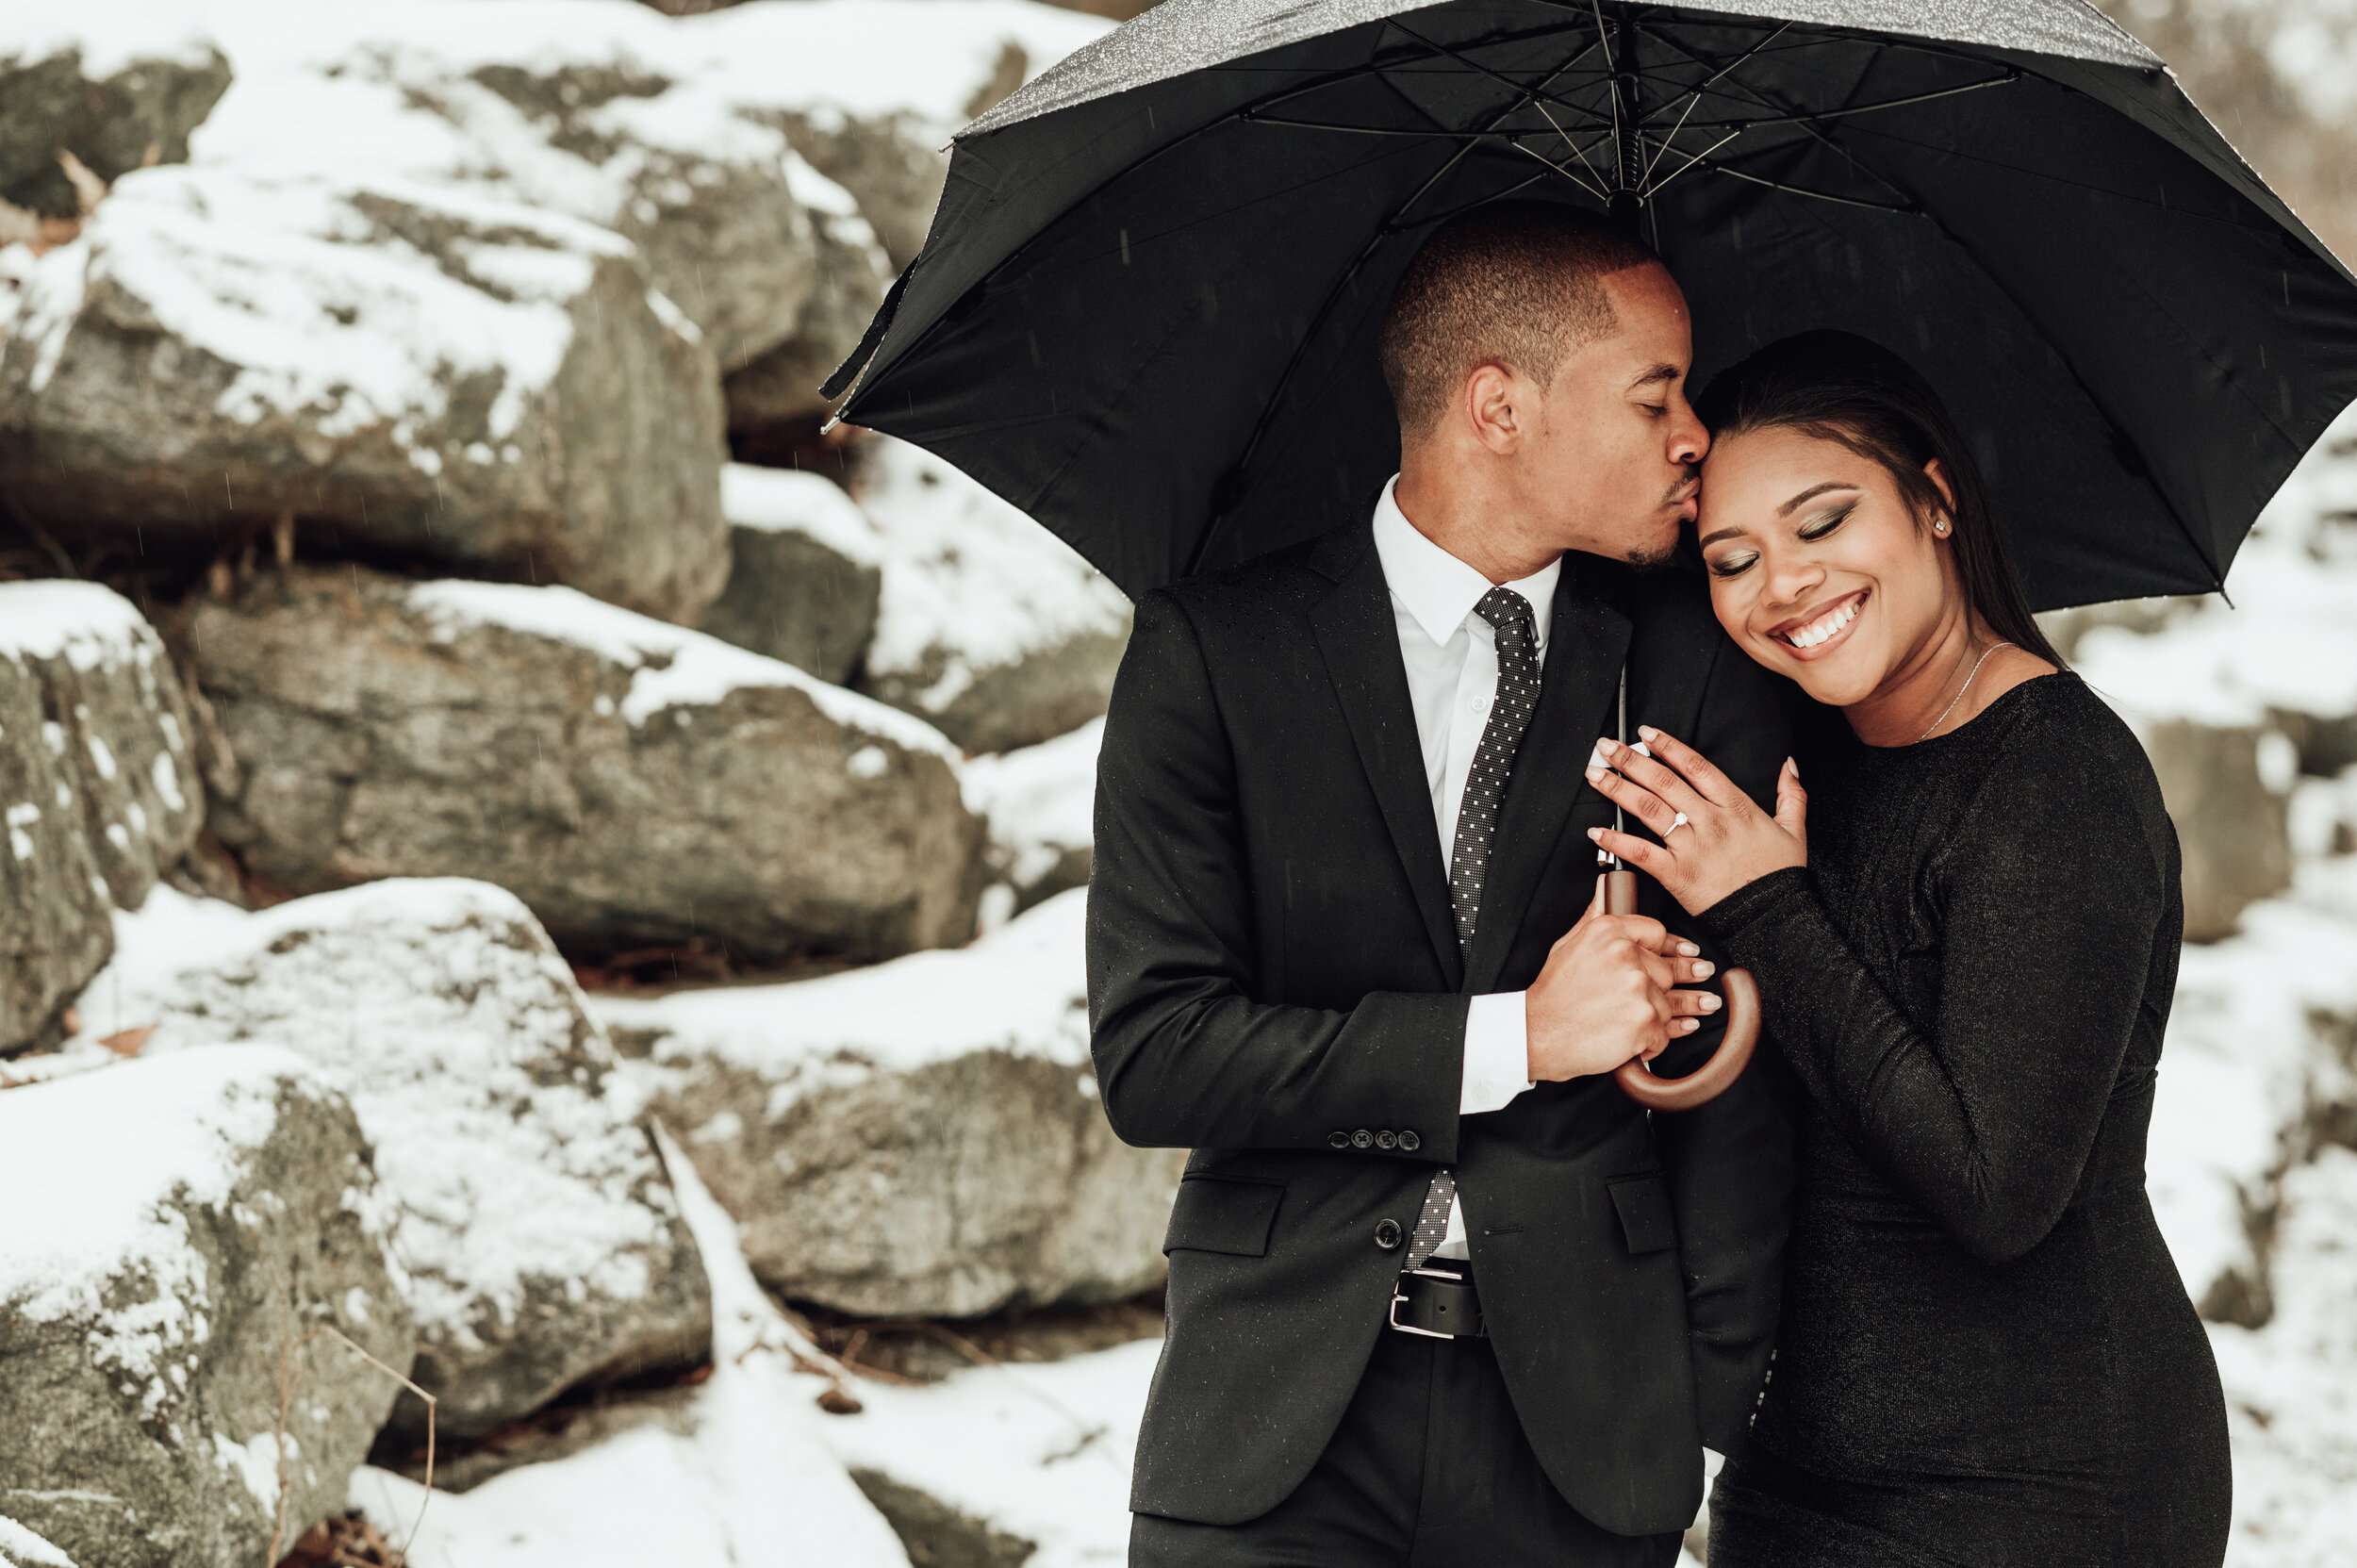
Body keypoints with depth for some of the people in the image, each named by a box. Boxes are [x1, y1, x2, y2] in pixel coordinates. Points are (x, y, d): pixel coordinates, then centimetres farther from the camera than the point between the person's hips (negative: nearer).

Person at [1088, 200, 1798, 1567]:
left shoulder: (1695, 659, 3)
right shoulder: (1214, 648, -4)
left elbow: (1730, 1022, 0)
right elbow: (1152, 1053, -10)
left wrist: (1719, 1385, -7)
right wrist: (1513, 1037, -14)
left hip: (1585, 1409, 1)